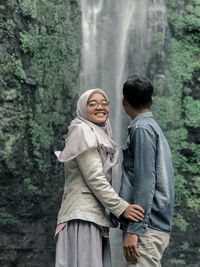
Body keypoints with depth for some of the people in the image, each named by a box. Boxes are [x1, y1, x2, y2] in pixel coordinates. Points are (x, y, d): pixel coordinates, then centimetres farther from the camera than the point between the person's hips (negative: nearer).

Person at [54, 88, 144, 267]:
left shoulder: (100, 134, 23)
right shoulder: (83, 131, -5)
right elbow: (93, 177, -14)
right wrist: (121, 207, -17)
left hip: (95, 214, 9)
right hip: (83, 215, -9)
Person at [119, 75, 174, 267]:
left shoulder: (142, 129, -8)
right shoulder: (153, 128, 19)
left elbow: (145, 181, -16)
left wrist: (134, 229, -20)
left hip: (146, 228, -9)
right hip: (155, 224, 9)